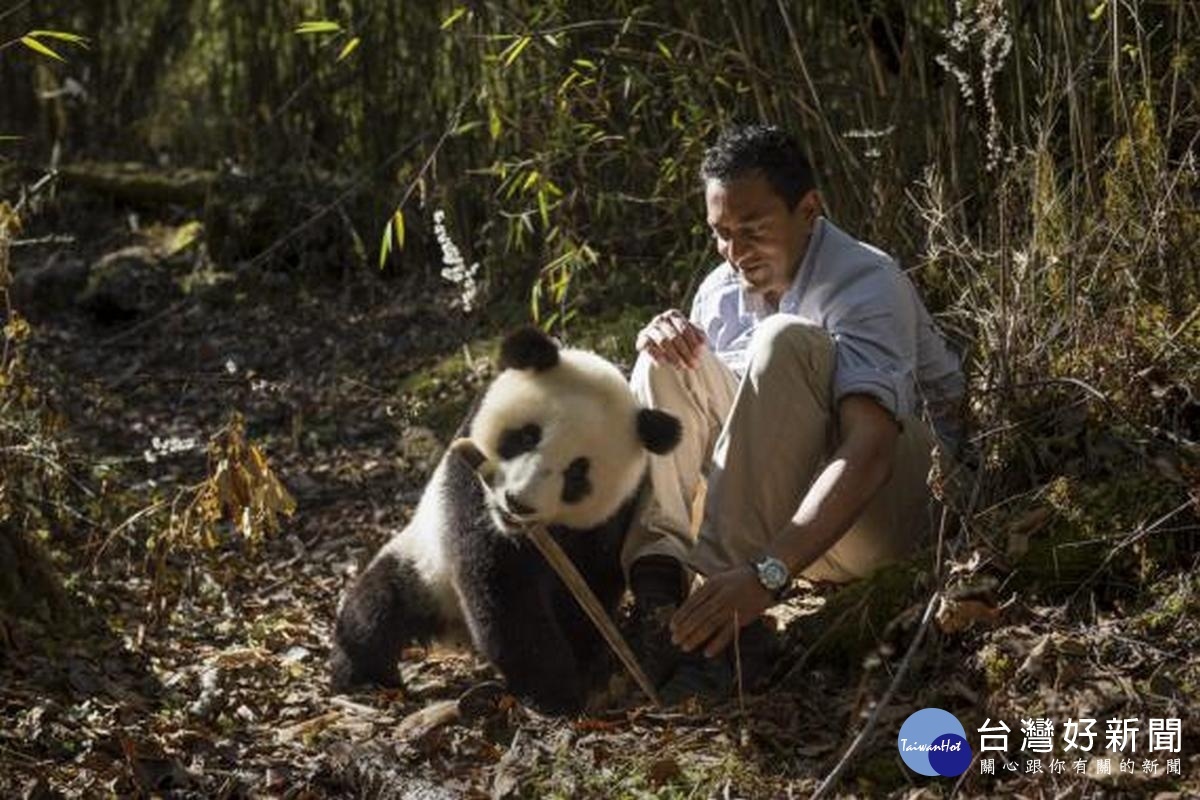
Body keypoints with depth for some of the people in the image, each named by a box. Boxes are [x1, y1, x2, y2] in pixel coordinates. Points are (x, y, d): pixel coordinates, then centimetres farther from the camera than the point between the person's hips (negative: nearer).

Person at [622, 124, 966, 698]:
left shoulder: (867, 284, -20)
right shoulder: (722, 289, 4)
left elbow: (869, 450, -36)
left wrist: (766, 574, -49)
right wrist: (662, 343, -16)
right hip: (779, 512, 7)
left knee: (783, 342, -29)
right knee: (668, 358, -7)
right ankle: (656, 582, -26)